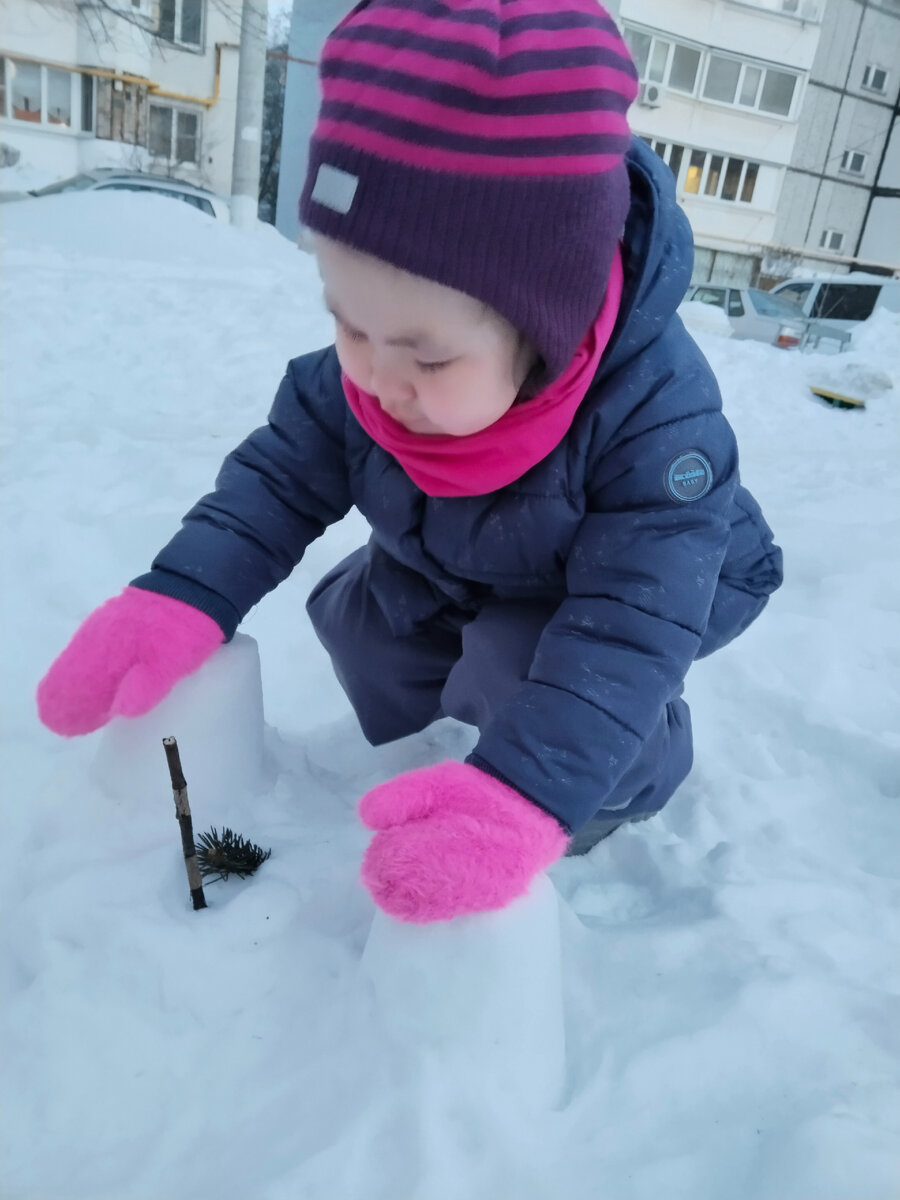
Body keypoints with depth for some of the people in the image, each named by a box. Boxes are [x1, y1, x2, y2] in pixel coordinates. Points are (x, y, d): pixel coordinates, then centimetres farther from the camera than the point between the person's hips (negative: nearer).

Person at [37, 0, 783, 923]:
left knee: (529, 669, -29)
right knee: (357, 620, 2)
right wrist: (179, 601, -32)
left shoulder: (656, 411, -41)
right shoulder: (358, 372, -26)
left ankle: (631, 772, 3)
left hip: (639, 576, -5)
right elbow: (282, 473, -16)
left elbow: (629, 617, -43)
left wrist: (524, 790, -55)